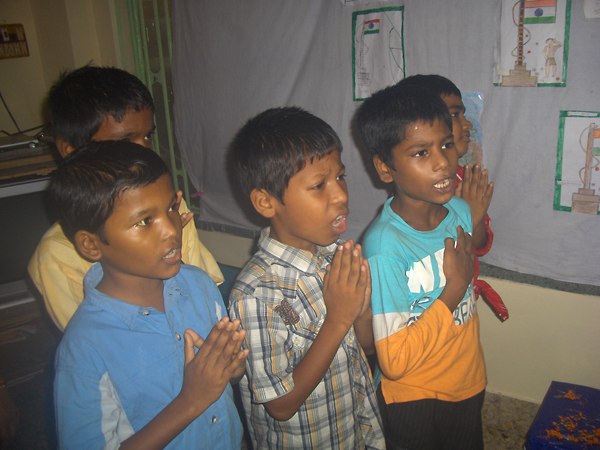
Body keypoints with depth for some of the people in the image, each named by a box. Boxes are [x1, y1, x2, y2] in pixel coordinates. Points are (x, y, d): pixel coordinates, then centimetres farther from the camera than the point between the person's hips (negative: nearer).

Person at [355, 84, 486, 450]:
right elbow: (394, 361, -28)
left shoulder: (461, 211, -8)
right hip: (414, 399, -6)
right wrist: (454, 289, -27)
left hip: (470, 382, 6)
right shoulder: (385, 244, -30)